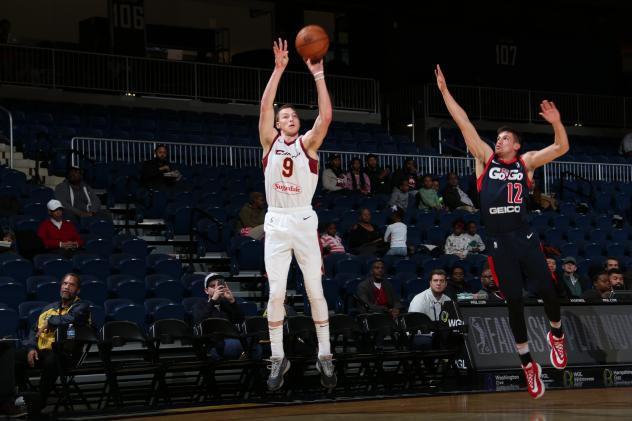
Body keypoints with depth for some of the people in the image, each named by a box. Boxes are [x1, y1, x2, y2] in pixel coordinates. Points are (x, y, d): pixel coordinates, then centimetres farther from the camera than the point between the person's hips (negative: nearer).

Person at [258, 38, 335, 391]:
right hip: (276, 223, 0)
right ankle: (278, 358, 5)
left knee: (315, 290, 1)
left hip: (304, 222, 0)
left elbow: (326, 116, -11)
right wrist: (279, 69, -12)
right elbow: (265, 107, -7)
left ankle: (325, 355, 9)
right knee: (276, 293, -2)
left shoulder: (308, 143, 5)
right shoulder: (270, 141, 7)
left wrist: (318, 74, -15)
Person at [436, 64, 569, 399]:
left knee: (545, 290, -3)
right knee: (514, 300, 1)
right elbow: (464, 123, 3)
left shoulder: (526, 162, 9)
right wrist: (444, 90, -1)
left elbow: (561, 148, 4)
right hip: (498, 243, 0)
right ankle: (527, 363, 11)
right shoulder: (485, 158, 8)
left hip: (524, 238, 0)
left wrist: (556, 123, -14)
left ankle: (556, 334, 28)